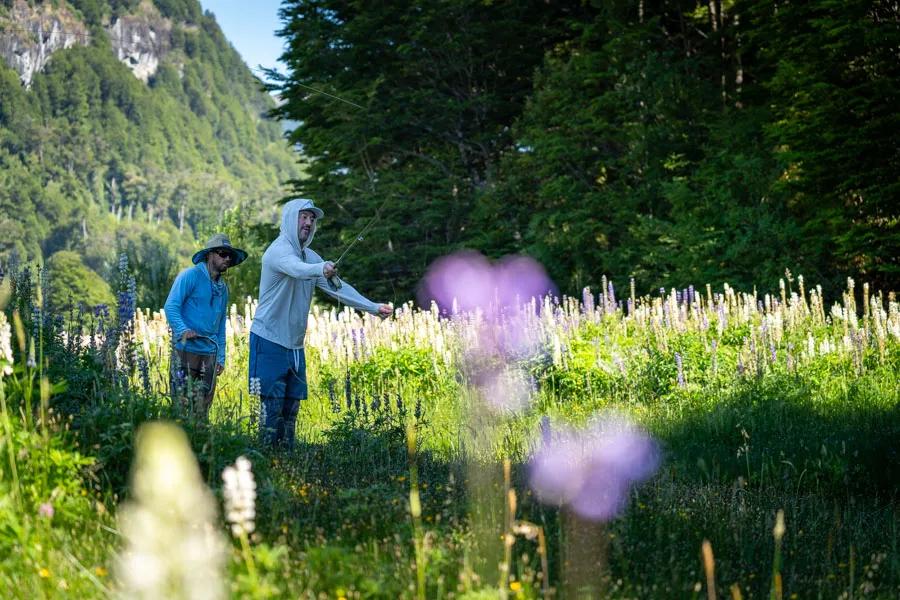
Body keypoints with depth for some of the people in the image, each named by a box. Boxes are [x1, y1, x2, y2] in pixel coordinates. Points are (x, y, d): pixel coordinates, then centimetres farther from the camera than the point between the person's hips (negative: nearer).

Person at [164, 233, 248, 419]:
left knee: (202, 411, 6)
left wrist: (221, 357, 20)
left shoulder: (223, 288, 18)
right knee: (183, 404, -9)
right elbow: (170, 306, -12)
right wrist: (182, 330, -29)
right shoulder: (190, 276, -4)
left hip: (209, 355, 7)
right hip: (186, 350, -7)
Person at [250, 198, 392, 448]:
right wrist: (321, 269, -56)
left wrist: (374, 307, -3)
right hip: (269, 342, -8)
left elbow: (338, 287, 7)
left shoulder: (310, 257, 12)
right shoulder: (278, 250, -12)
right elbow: (297, 269, -35)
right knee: (272, 407, -9)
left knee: (291, 408, 10)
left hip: (294, 345, 8)